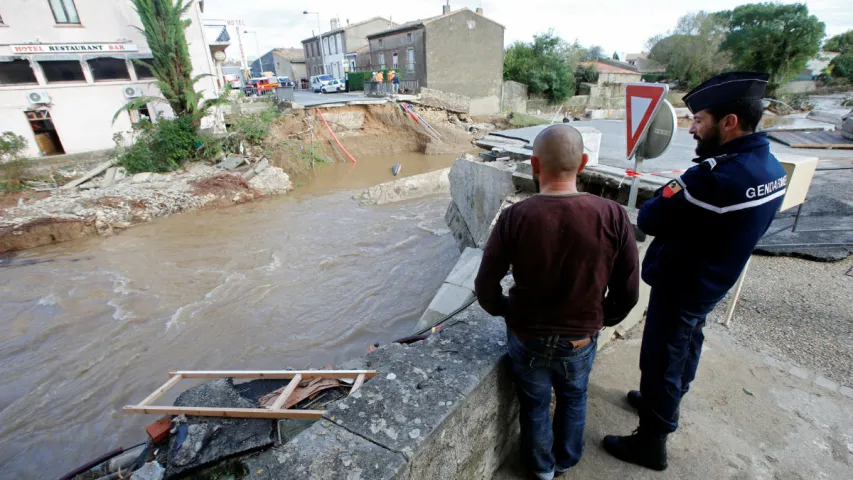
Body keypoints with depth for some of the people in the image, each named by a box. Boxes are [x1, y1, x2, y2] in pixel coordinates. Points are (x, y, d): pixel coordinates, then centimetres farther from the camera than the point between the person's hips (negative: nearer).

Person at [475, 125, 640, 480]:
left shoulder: (515, 217, -23)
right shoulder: (612, 216, -20)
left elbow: (485, 288, -15)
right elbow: (627, 293, -9)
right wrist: (599, 319, 11)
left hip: (527, 337, -1)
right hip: (581, 340, 2)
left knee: (534, 404, 25)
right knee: (573, 398, 31)